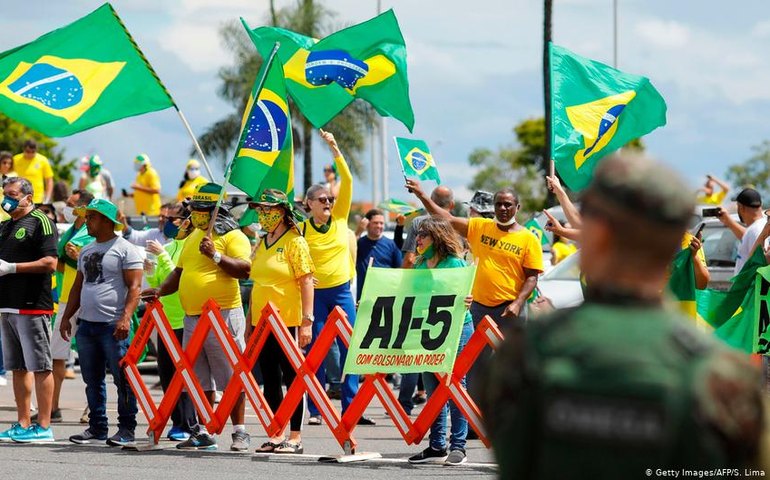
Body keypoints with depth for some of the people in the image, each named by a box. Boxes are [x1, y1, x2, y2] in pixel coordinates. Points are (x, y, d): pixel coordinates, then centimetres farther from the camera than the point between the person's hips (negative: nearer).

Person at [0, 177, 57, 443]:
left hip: (32, 307, -9)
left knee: (40, 367, -6)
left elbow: (50, 263, -16)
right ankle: (23, 424, 14)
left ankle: (43, 426, -6)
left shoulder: (40, 223, -6)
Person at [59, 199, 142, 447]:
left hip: (113, 325, -8)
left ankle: (127, 429, -2)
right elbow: (78, 287, 25)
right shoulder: (86, 251, 19)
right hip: (86, 324, 8)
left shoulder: (125, 249, -4)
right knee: (92, 380, 9)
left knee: (122, 379, -6)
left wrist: (125, 317, -21)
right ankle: (97, 427, 16)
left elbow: (134, 287, -11)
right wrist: (67, 316, 17)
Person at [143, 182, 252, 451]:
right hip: (192, 318, 8)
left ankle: (240, 432, -2)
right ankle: (204, 433, 15)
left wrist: (216, 255, -25)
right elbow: (180, 271, 25)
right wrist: (161, 290, 9)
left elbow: (245, 269, -18)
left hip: (223, 316, -8)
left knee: (231, 377, -6)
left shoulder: (233, 237, -6)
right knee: (200, 379, 10)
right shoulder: (193, 237, 19)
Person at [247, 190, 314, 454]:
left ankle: (295, 437, 0)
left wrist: (307, 321, -16)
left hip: (288, 322, -7)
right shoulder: (261, 246, 15)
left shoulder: (295, 242, -6)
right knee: (270, 380, 8)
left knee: (292, 378, -3)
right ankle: (276, 435, 14)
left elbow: (307, 282, -10)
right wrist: (249, 322, 17)